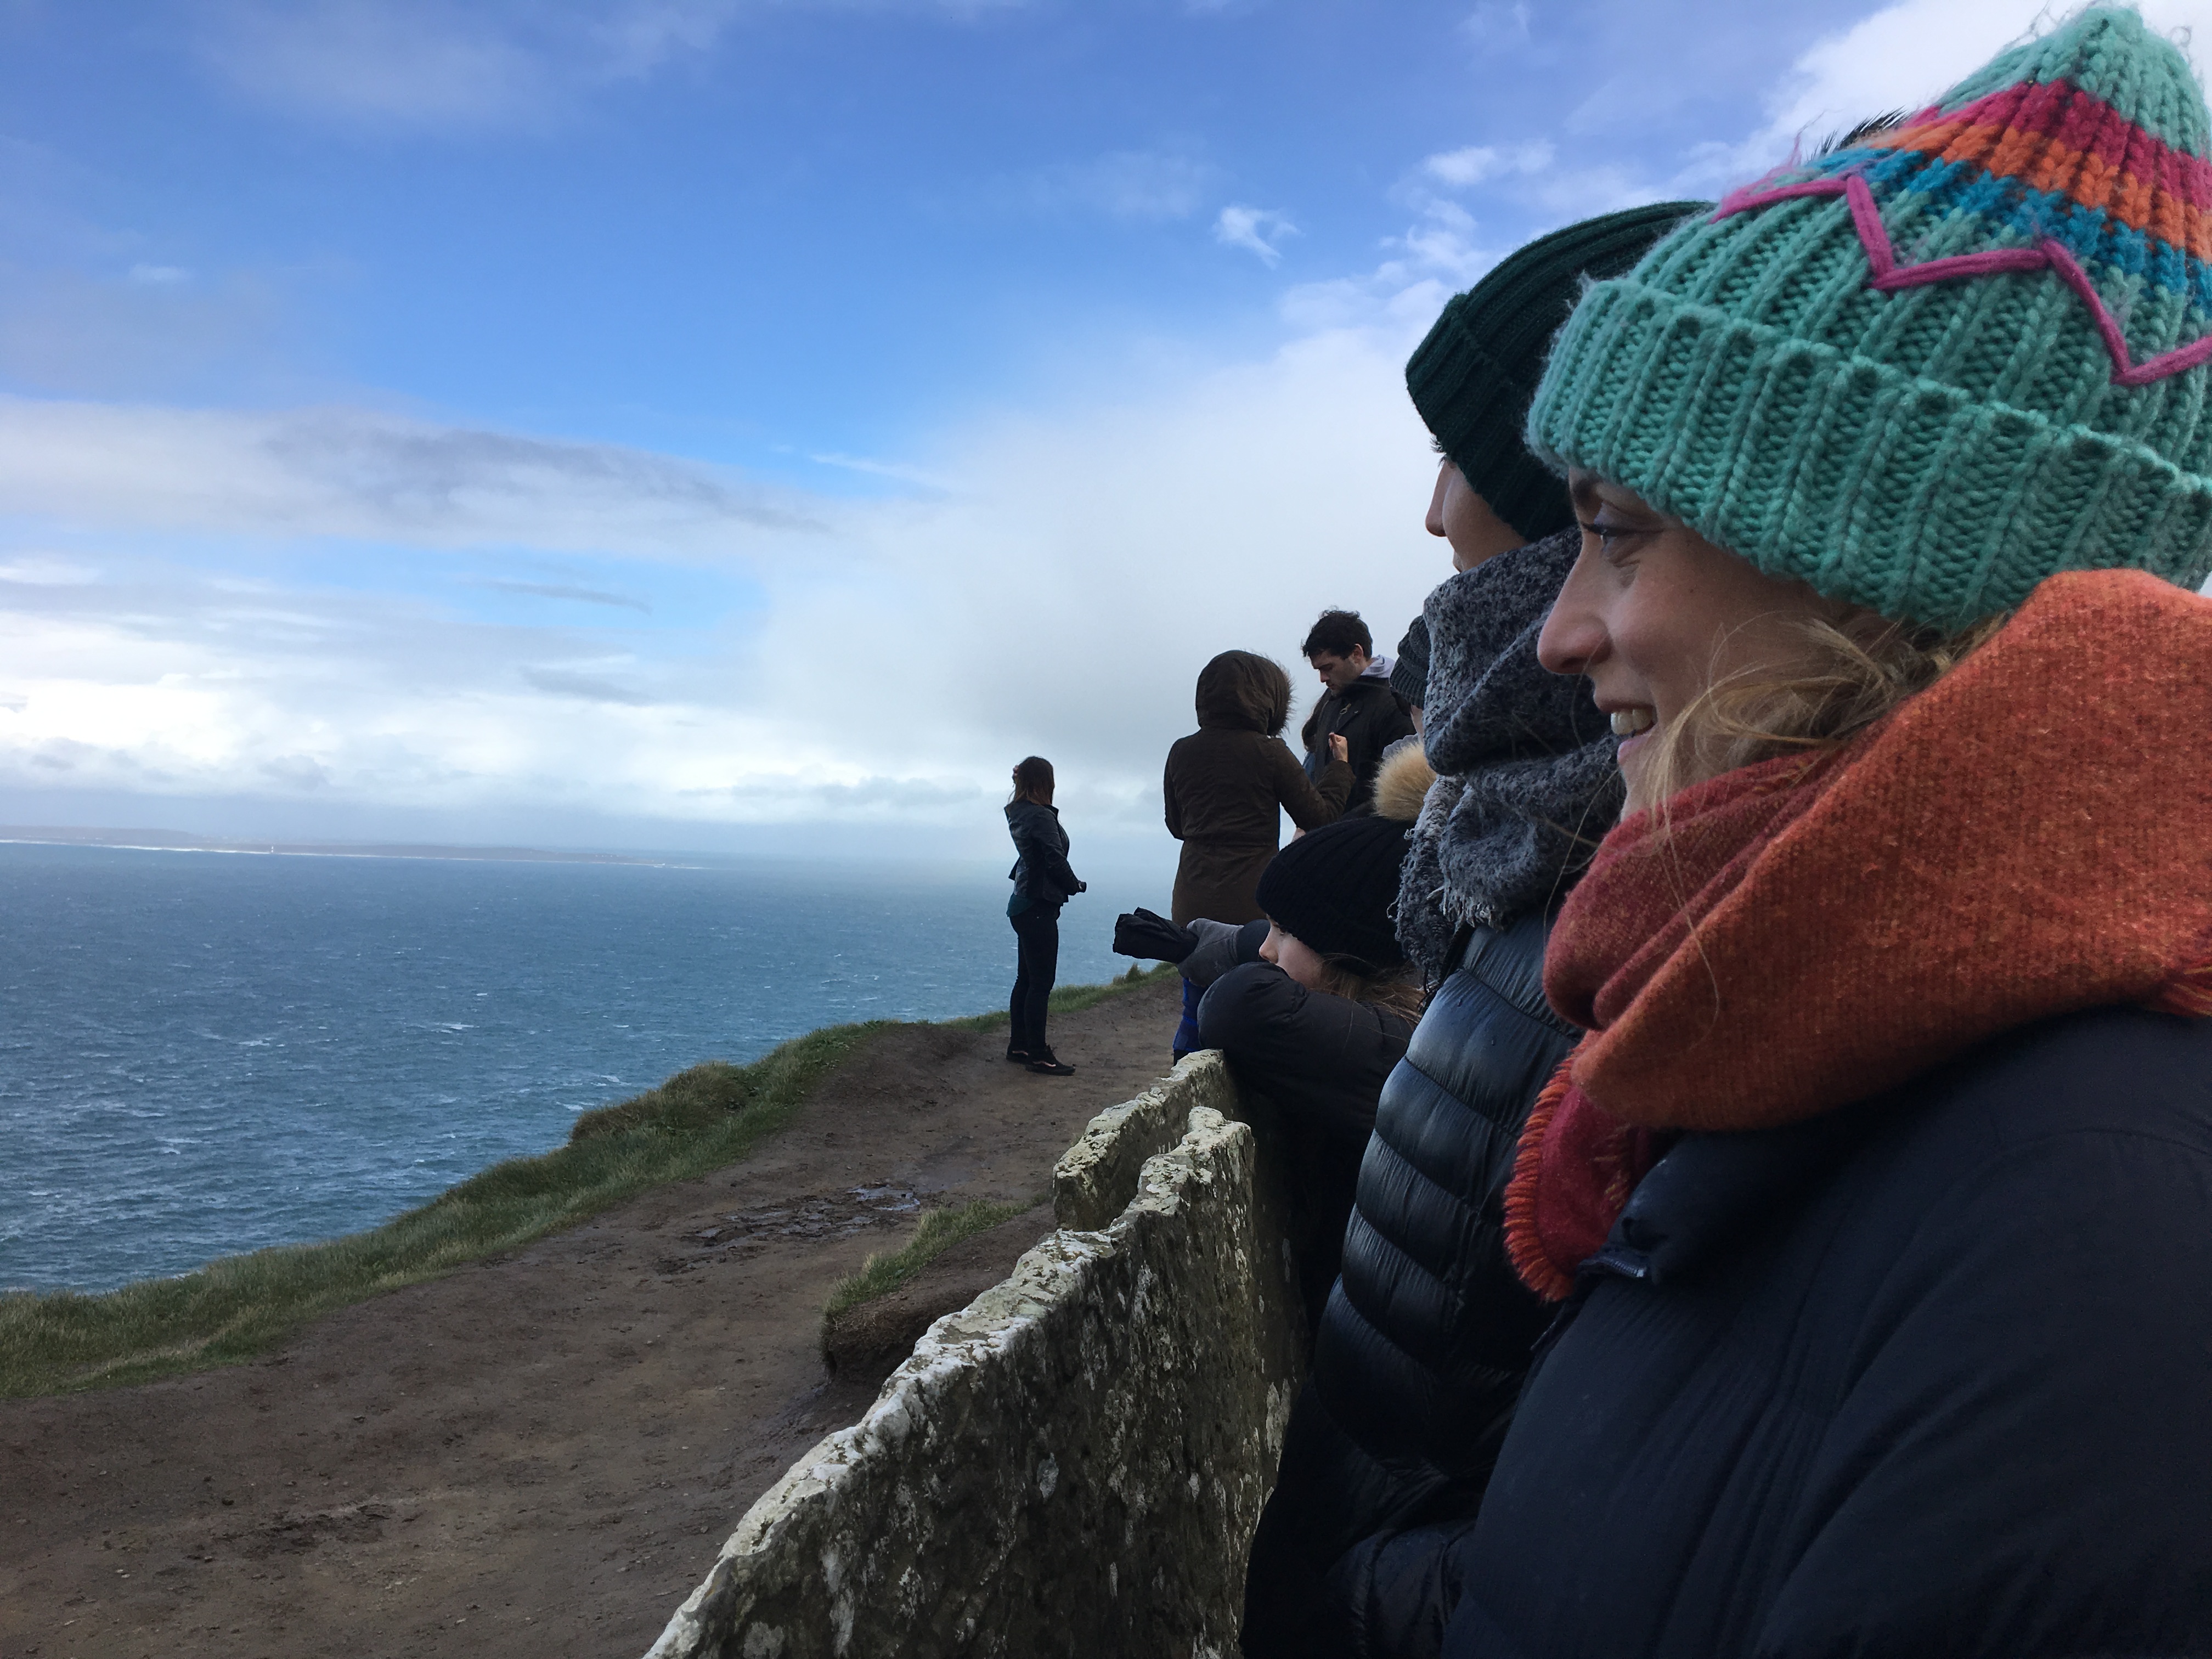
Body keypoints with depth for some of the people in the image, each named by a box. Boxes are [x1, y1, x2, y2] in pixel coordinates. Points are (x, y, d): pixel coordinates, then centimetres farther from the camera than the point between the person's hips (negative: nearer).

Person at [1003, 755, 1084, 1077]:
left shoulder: (1018, 813, 11)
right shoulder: (1042, 817, -18)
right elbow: (1056, 860, -17)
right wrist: (1075, 886, -4)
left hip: (1024, 904, 10)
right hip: (1039, 907, -10)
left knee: (1026, 979, 15)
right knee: (1041, 982, -6)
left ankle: (1018, 1046, 23)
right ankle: (1038, 1055, -2)